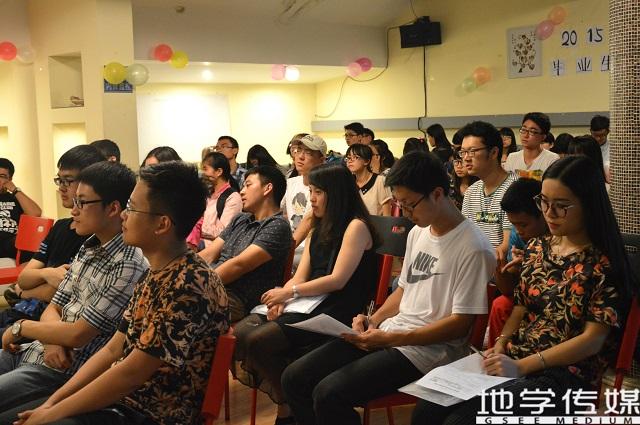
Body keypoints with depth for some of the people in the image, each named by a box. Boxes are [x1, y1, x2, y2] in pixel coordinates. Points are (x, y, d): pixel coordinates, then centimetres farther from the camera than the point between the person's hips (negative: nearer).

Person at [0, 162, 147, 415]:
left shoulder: (128, 266, -20)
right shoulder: (88, 248, 8)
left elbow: (78, 335, -19)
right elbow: (53, 308, 11)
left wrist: (21, 327, -4)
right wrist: (52, 340, -11)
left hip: (65, 370, -8)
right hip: (34, 351, 8)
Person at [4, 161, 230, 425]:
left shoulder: (188, 286, -24)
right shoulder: (156, 274, 7)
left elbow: (130, 374, -22)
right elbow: (113, 349, 9)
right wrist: (51, 403, 2)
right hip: (119, 399, 8)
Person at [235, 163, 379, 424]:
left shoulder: (356, 226, -6)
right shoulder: (319, 230, 22)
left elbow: (338, 280, -14)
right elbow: (300, 276, 14)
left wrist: (289, 292, -12)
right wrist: (281, 299, -7)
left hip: (337, 312, -8)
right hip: (309, 305, 9)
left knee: (257, 341, -24)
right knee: (240, 332, -13)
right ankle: (284, 401, -3)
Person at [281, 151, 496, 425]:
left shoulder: (473, 249, -15)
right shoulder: (418, 232, 11)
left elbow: (461, 324, -16)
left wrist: (390, 338, -19)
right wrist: (374, 321, 3)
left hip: (428, 349, -8)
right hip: (387, 332, 8)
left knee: (329, 394, -25)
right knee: (294, 378, -2)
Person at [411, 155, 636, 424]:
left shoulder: (604, 263, -7)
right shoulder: (537, 248, 12)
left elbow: (593, 339, -11)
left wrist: (521, 366, -16)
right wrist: (499, 346, -3)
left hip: (566, 375, -6)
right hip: (514, 361, 6)